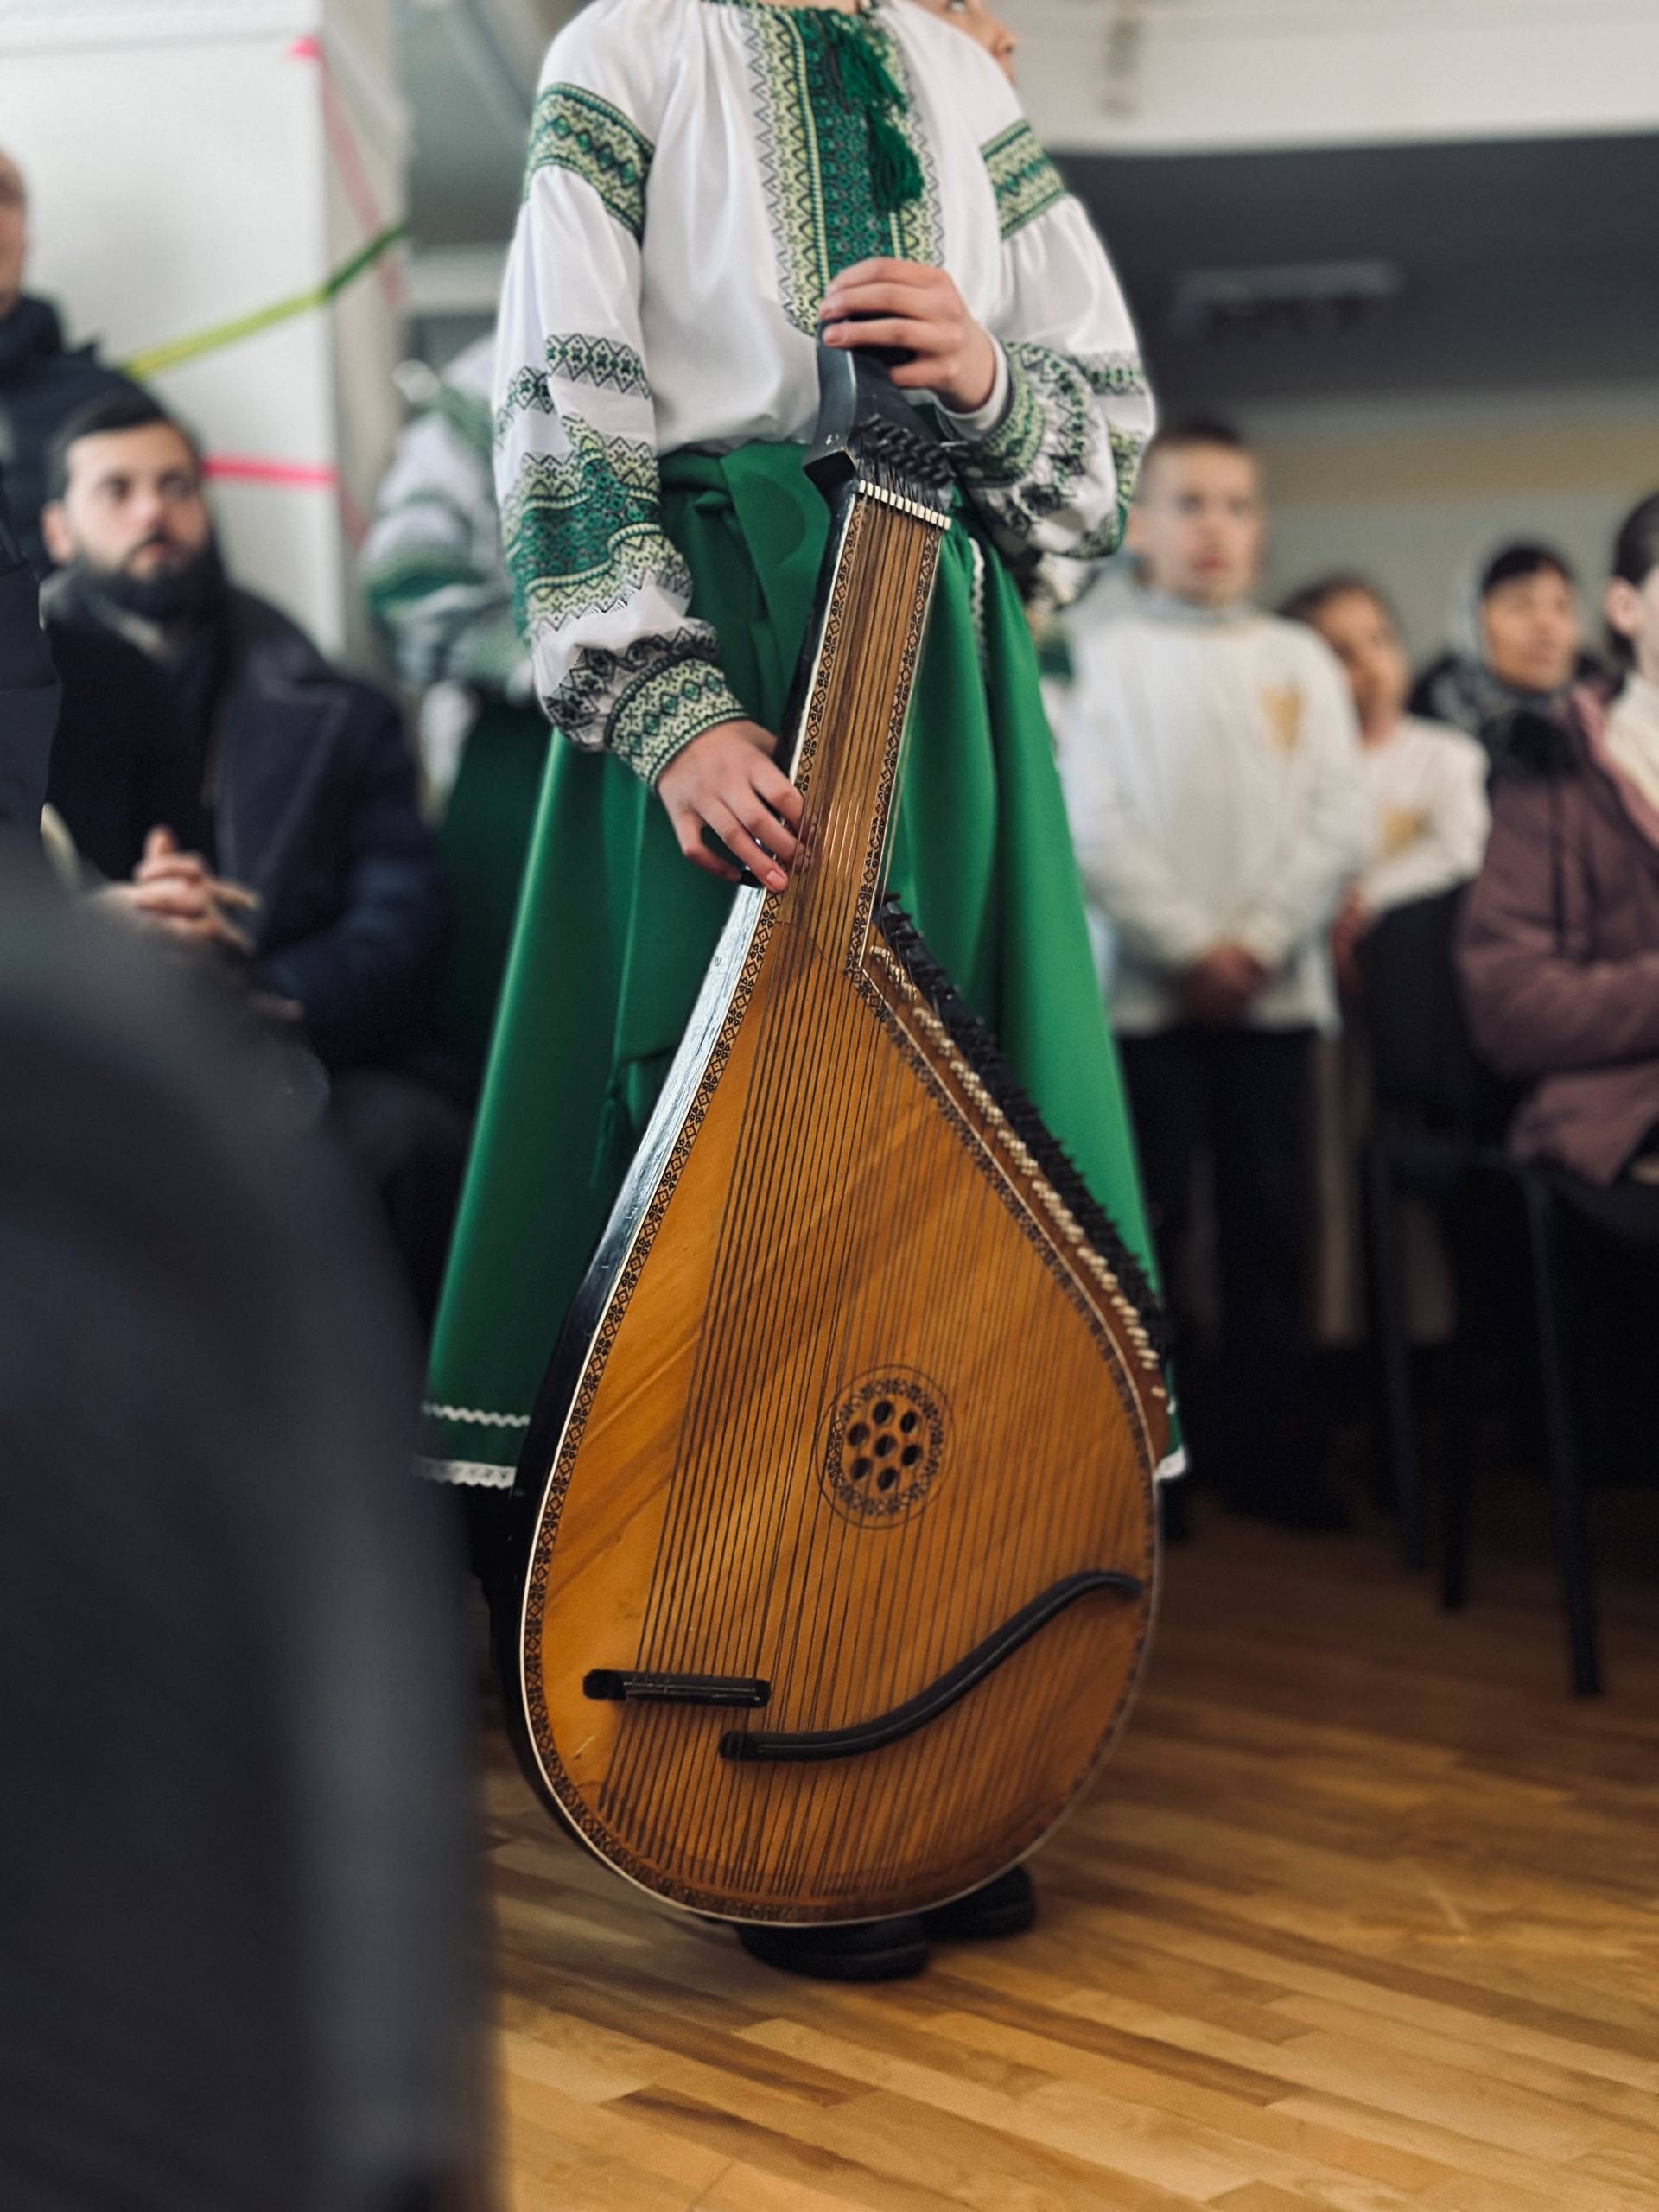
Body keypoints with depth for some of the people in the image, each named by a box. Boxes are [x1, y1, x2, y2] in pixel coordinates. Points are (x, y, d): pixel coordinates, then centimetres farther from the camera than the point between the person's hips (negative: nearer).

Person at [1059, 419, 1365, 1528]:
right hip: (1144, 987, -2)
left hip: (1275, 988, 3)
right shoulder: (1102, 653, 3)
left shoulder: (1302, 661, 13)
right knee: (1148, 1222, -1)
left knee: (1273, 1225, 3)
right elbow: (1093, 825, -5)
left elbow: (1341, 827, 5)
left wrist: (1258, 945, -8)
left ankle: (1268, 1445, 12)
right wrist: (1191, 948, -11)